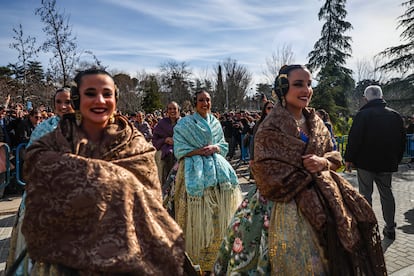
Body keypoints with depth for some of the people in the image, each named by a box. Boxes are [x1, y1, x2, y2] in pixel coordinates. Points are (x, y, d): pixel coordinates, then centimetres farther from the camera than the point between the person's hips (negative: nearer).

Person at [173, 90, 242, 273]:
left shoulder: (215, 123, 16)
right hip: (195, 169, -4)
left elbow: (224, 146, 15)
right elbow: (180, 149, -4)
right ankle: (196, 258, 6)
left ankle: (214, 255, 13)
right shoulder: (185, 123, 2)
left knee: (218, 213, -1)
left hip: (216, 167, 4)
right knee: (198, 215, -6)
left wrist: (214, 147, -6)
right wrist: (198, 151, -14)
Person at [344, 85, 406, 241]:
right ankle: (390, 229, 20)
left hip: (365, 162, -5)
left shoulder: (363, 114, -12)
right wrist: (396, 160, 21)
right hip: (387, 163, 5)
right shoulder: (395, 115, 6)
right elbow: (402, 141, 12)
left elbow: (354, 139, -15)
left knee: (365, 193, 3)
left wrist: (349, 159, -6)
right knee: (386, 193, 14)